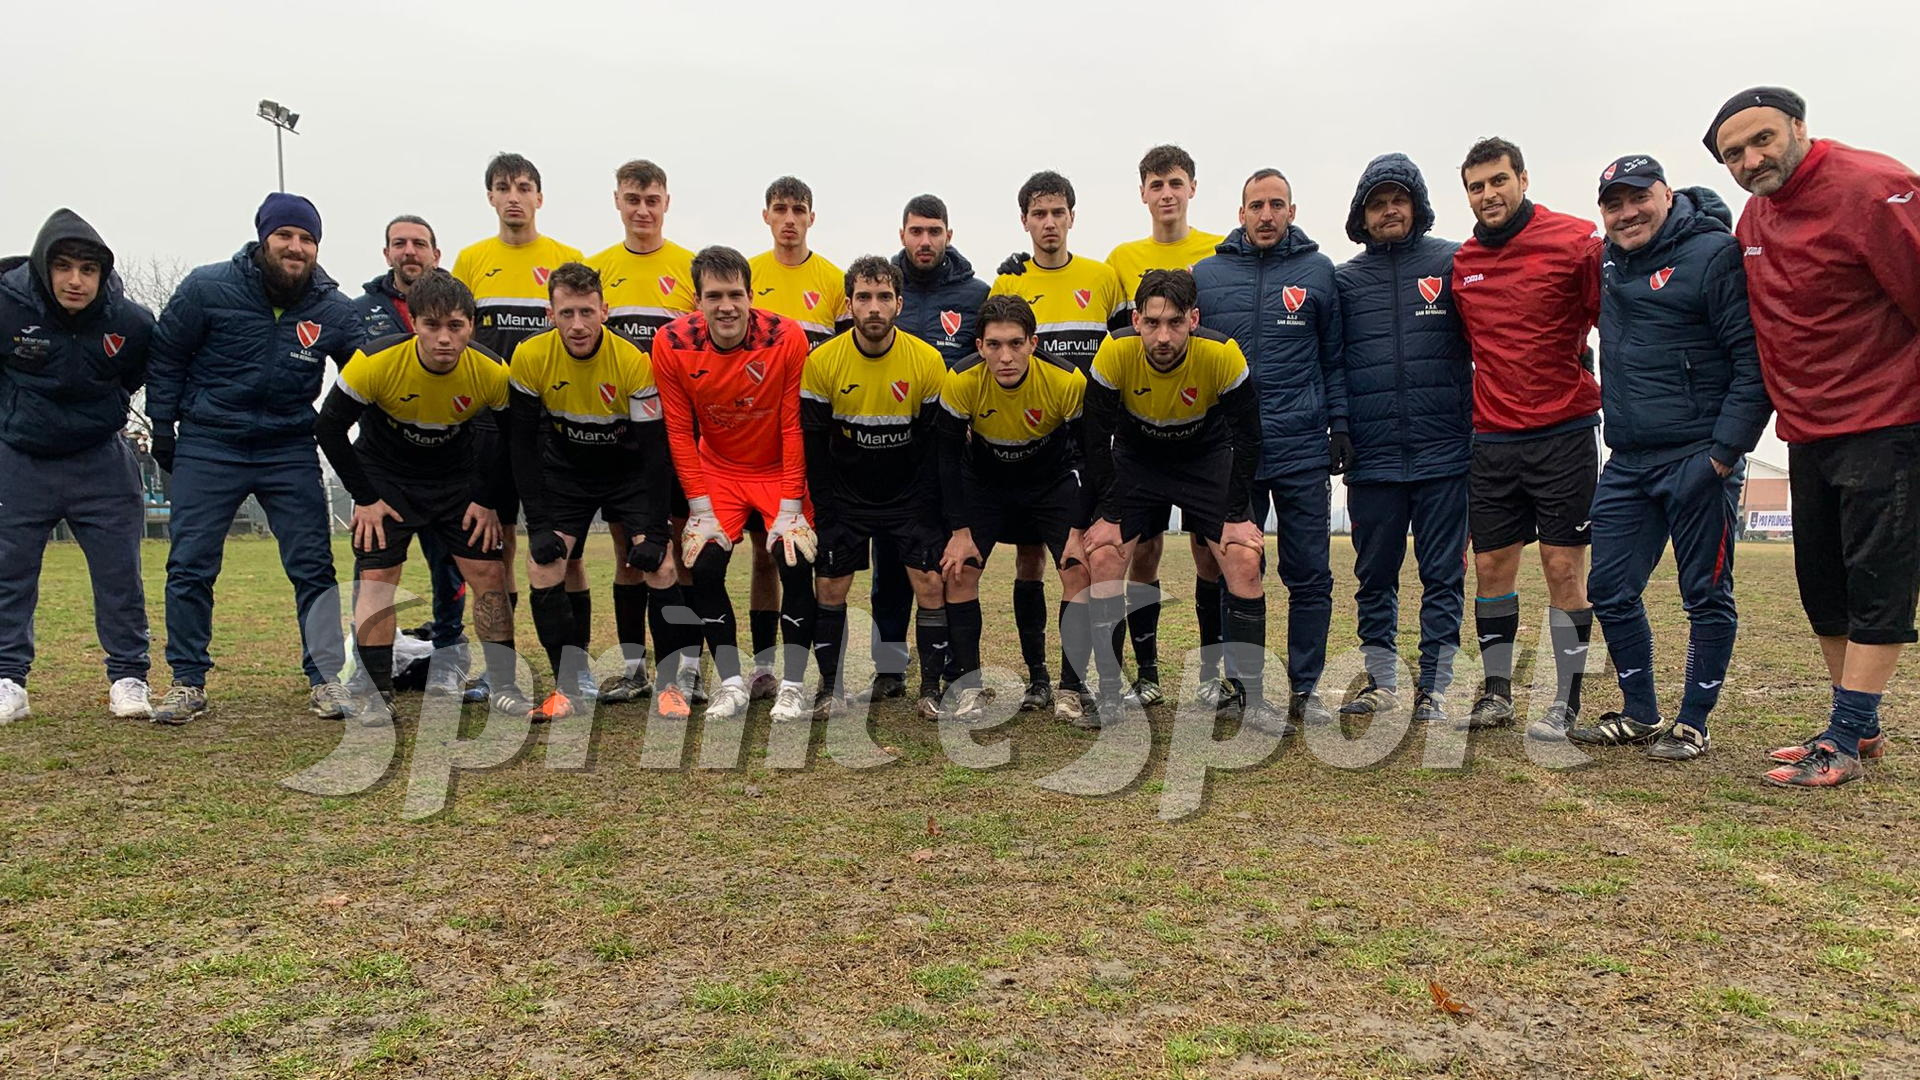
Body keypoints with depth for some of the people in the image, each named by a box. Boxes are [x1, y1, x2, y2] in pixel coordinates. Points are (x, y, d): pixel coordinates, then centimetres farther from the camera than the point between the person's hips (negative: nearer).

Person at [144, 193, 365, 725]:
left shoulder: (334, 310, -2)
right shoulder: (208, 289, -6)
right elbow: (164, 356, 4)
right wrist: (162, 428, 3)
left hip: (290, 449, 1)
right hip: (208, 446, -1)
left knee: (314, 565, -2)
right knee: (190, 566, 0)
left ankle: (325, 679, 7)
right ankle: (187, 682, 13)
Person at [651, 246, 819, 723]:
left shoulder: (788, 338, -22)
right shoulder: (671, 343, -17)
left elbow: (793, 426, -15)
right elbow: (679, 431, -9)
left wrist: (790, 507, -15)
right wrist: (700, 508, -11)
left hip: (779, 470, -1)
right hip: (717, 471, 2)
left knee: (797, 564, -14)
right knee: (704, 566, -10)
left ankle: (792, 687, 2)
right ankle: (731, 685, 6)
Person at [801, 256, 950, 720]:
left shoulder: (928, 361, -11)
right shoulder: (821, 362, -11)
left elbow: (938, 444, -4)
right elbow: (814, 446, -4)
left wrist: (927, 508, -8)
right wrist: (826, 510, -7)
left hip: (910, 497, 0)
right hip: (844, 499, 1)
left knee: (932, 585, -8)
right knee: (829, 589, -1)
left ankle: (931, 688, 7)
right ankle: (831, 687, 15)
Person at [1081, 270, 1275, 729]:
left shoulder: (1223, 355, -28)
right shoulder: (1115, 353, -28)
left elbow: (1247, 438, -14)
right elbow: (1097, 438, -15)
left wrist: (1236, 517, -14)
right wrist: (1106, 515, -14)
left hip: (1208, 461, 0)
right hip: (1134, 461, 1)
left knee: (1245, 561, -14)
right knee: (1102, 558, -14)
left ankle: (1250, 698, -1)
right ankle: (1108, 694, 0)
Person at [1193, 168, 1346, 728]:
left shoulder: (1318, 271, 7)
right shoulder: (1205, 274, 7)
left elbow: (1334, 358, 10)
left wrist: (1339, 425, 2)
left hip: (1302, 450, 0)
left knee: (1309, 574, 1)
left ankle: (1305, 687, 11)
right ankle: (1235, 678, 18)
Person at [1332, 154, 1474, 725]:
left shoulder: (1453, 264, 3)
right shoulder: (1345, 280, 9)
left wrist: (1477, 426, -1)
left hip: (1444, 454, -2)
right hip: (1372, 458, 2)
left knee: (1443, 573, 3)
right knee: (1374, 575, 10)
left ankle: (1433, 687, 12)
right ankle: (1382, 678, 23)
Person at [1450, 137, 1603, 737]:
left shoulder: (1576, 242, -5)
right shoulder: (1461, 265, 9)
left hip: (1564, 434, -4)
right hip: (1491, 440, 4)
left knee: (1564, 568, -1)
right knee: (1491, 567, 6)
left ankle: (1566, 700, 9)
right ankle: (1496, 692, 18)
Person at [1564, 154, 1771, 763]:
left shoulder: (1714, 253, -8)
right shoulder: (1611, 263, 13)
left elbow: (1754, 362, -13)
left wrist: (1726, 451, -18)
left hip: (1697, 458, -7)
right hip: (1627, 462, 7)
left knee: (1706, 594, 4)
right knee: (1610, 591, 9)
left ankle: (1693, 724, 14)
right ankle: (1640, 714, 23)